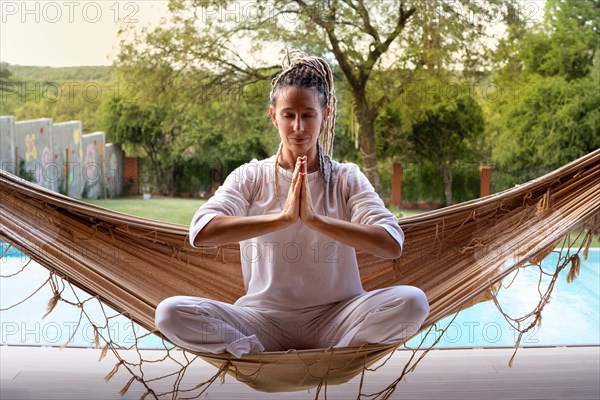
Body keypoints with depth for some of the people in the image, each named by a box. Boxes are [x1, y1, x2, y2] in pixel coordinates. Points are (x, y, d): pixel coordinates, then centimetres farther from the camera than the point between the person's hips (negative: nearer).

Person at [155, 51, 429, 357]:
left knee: (411, 302, -28)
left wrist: (314, 218, -25)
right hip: (265, 319, 0)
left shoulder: (347, 179, 4)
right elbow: (200, 232, -16)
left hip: (333, 319, 1)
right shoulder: (250, 177, 4)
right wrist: (283, 217, -26)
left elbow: (391, 244, -14)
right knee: (170, 313, -24)